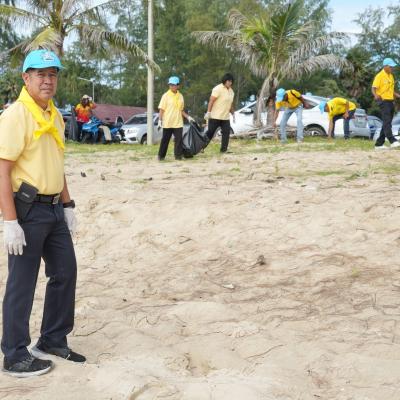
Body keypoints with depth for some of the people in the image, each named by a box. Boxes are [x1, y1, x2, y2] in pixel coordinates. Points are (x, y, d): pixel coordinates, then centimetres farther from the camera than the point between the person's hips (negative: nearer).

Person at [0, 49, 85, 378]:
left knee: (65, 273, 15)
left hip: (54, 209, 9)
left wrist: (67, 205, 17)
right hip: (28, 211, -8)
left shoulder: (55, 115, 12)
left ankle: (53, 341, 31)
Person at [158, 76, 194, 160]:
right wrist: (160, 120, -11)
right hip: (167, 123, -3)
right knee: (165, 139, 2)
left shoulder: (180, 96, 11)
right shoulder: (166, 96, -2)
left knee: (179, 139, -2)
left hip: (178, 123, 3)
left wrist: (188, 117, 7)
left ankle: (178, 155, 5)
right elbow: (161, 109, -3)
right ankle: (161, 156, 11)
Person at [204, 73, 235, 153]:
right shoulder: (218, 89, -12)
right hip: (215, 116, -7)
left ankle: (223, 149, 6)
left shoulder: (231, 91, 13)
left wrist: (233, 114, 17)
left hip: (226, 117, 7)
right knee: (210, 133, -2)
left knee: (226, 133, 0)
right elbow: (211, 101, -17)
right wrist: (208, 112, -23)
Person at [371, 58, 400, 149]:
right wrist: (376, 95, -34)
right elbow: (373, 88, -14)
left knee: (387, 123, 8)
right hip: (383, 101, -9)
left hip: (391, 101, 9)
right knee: (387, 122, -18)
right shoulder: (379, 76, -8)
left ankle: (379, 144, 11)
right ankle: (392, 141, -30)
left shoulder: (391, 76, 16)